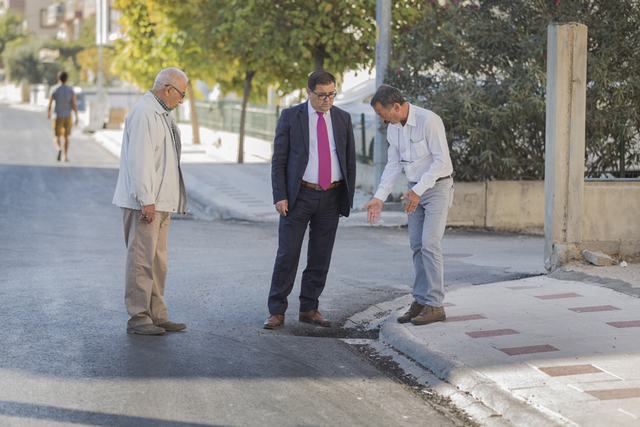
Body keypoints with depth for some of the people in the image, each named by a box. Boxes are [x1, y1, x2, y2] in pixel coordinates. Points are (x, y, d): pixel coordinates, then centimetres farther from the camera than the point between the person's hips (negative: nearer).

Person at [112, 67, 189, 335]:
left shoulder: (161, 113, 18)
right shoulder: (144, 113, -14)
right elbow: (139, 160, -20)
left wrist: (159, 200, 18)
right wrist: (146, 200, -22)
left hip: (160, 201, 10)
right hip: (145, 202, -10)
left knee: (157, 261, 12)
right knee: (142, 259, -6)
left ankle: (156, 315, 18)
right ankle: (138, 317, -2)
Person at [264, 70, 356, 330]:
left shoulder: (343, 119, 6)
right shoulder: (291, 117, -3)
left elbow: (350, 160, 10)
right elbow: (278, 160, -3)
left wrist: (348, 198, 4)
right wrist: (280, 196, -10)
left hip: (331, 197, 3)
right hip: (299, 196, -3)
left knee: (320, 257, 6)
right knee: (287, 255, -4)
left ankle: (309, 309, 16)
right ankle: (276, 312, 3)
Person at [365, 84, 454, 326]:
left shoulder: (428, 120, -22)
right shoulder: (393, 128, 2)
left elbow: (441, 159, -23)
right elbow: (394, 165, 8)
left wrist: (418, 190, -26)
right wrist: (379, 198, -1)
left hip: (437, 187, -7)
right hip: (415, 190, 7)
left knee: (429, 245, -13)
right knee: (417, 246, 5)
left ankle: (435, 306, -9)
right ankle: (421, 302, 11)